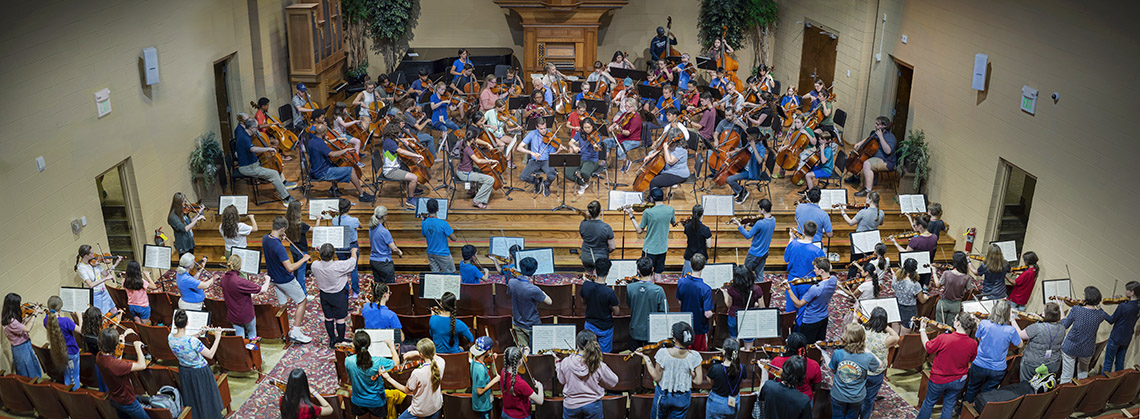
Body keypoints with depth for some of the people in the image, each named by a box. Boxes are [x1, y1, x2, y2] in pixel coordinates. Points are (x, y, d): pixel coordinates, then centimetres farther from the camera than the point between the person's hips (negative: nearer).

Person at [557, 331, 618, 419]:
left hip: (571, 406, 1)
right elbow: (613, 381, -5)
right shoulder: (599, 366, -20)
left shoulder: (565, 363, -16)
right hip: (593, 406, -1)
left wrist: (558, 363, 16)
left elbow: (562, 381, 2)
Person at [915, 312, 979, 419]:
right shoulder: (973, 344, -18)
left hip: (939, 380, -2)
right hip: (958, 381, 3)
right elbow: (972, 361, 2)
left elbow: (927, 347, -10)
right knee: (949, 405, 21)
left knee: (929, 402, 20)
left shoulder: (943, 338, -30)